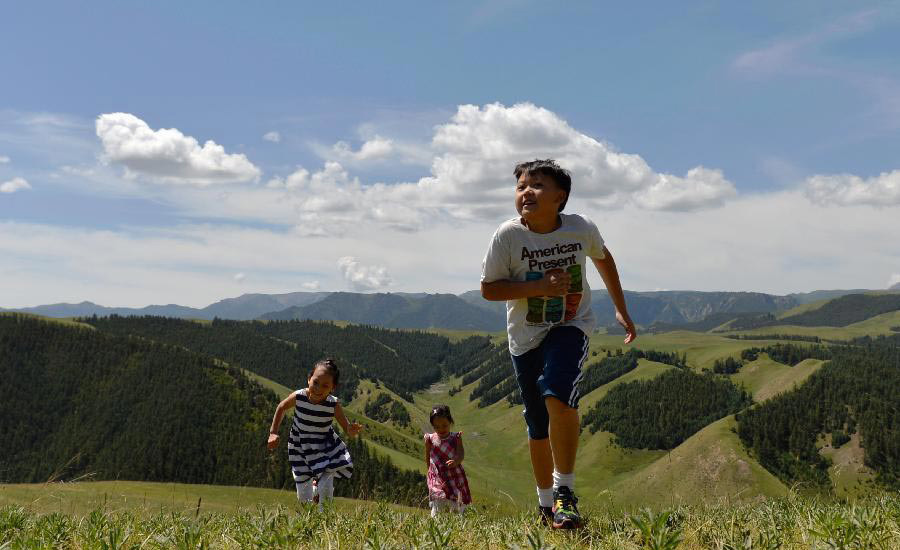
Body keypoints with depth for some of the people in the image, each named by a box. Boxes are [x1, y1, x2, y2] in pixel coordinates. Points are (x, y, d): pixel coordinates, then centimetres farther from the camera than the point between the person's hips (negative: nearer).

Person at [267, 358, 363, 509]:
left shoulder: (333, 405, -24)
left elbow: (347, 429, -19)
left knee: (326, 490, -12)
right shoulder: (298, 397, -23)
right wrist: (273, 433, -3)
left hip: (325, 448, -1)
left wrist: (352, 430, -43)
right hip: (300, 448, 1)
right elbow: (281, 408, -1)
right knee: (304, 498, 6)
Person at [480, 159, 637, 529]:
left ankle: (565, 490, -12)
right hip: (526, 335, 1)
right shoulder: (508, 235, -16)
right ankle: (545, 503, 28)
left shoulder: (581, 228, -12)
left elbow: (603, 259, 10)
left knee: (558, 396, -28)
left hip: (571, 326, -1)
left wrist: (621, 310, 15)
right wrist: (539, 287, -24)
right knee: (539, 426, 7)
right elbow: (488, 289, -11)